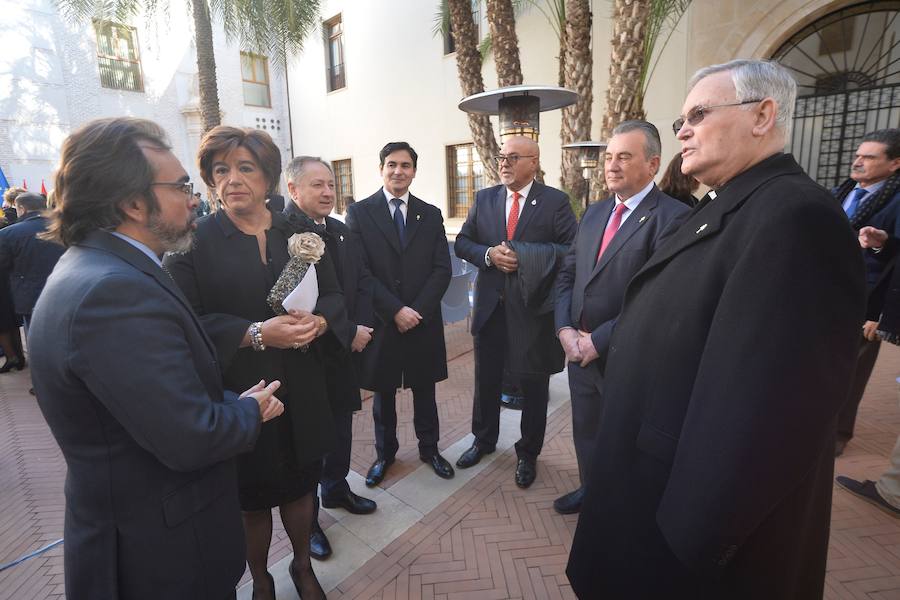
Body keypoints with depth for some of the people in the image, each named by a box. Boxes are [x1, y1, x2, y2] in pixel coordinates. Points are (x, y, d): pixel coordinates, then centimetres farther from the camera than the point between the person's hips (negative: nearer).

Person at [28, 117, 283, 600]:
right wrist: (249, 410, -13)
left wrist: (233, 402, -4)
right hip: (161, 550, -9)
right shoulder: (114, 291, -31)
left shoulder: (93, 269, 2)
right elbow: (192, 440, -31)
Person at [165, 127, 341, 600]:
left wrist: (317, 321, -15)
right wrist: (257, 333, -23)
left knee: (301, 484, 17)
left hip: (302, 391, 3)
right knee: (252, 494, 14)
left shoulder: (299, 233, 5)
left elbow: (333, 294, 7)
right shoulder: (192, 239, -5)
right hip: (238, 393, -2)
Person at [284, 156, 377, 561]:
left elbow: (363, 282, 8)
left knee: (341, 427, 21)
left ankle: (336, 489, 45)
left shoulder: (343, 232, 8)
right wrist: (348, 333, -19)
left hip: (344, 351, 7)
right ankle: (306, 519, 30)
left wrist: (361, 327, -7)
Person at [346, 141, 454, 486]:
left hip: (424, 320, 2)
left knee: (424, 390, 16)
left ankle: (429, 448, 36)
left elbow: (442, 269, 0)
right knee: (383, 392, 15)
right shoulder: (359, 212, -2)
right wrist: (395, 311, -16)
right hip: (381, 321, -1)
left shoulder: (431, 215, 6)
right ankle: (385, 453, 36)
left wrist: (418, 310, -12)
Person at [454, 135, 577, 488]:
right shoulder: (484, 198, 7)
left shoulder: (555, 201, -5)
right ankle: (484, 440, 41)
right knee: (486, 380, 17)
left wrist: (525, 254, -21)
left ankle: (528, 453, 34)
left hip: (534, 307, -3)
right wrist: (489, 254, -13)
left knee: (533, 386, 12)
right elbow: (462, 242, 6)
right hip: (490, 305, 4)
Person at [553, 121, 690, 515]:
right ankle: (590, 489, 49)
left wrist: (598, 340, -18)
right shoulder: (594, 212, 9)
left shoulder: (671, 216, -15)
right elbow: (567, 273, 9)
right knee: (585, 430, 23)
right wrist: (565, 329, -4)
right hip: (579, 348, 7)